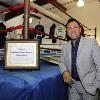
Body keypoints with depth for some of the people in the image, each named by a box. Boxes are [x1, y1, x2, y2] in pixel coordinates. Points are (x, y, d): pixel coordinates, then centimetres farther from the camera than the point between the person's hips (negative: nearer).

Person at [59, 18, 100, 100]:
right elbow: (62, 62, 12)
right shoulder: (65, 47, 3)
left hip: (89, 85, -3)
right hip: (73, 85, 4)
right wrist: (64, 71, -10)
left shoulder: (91, 42, -11)